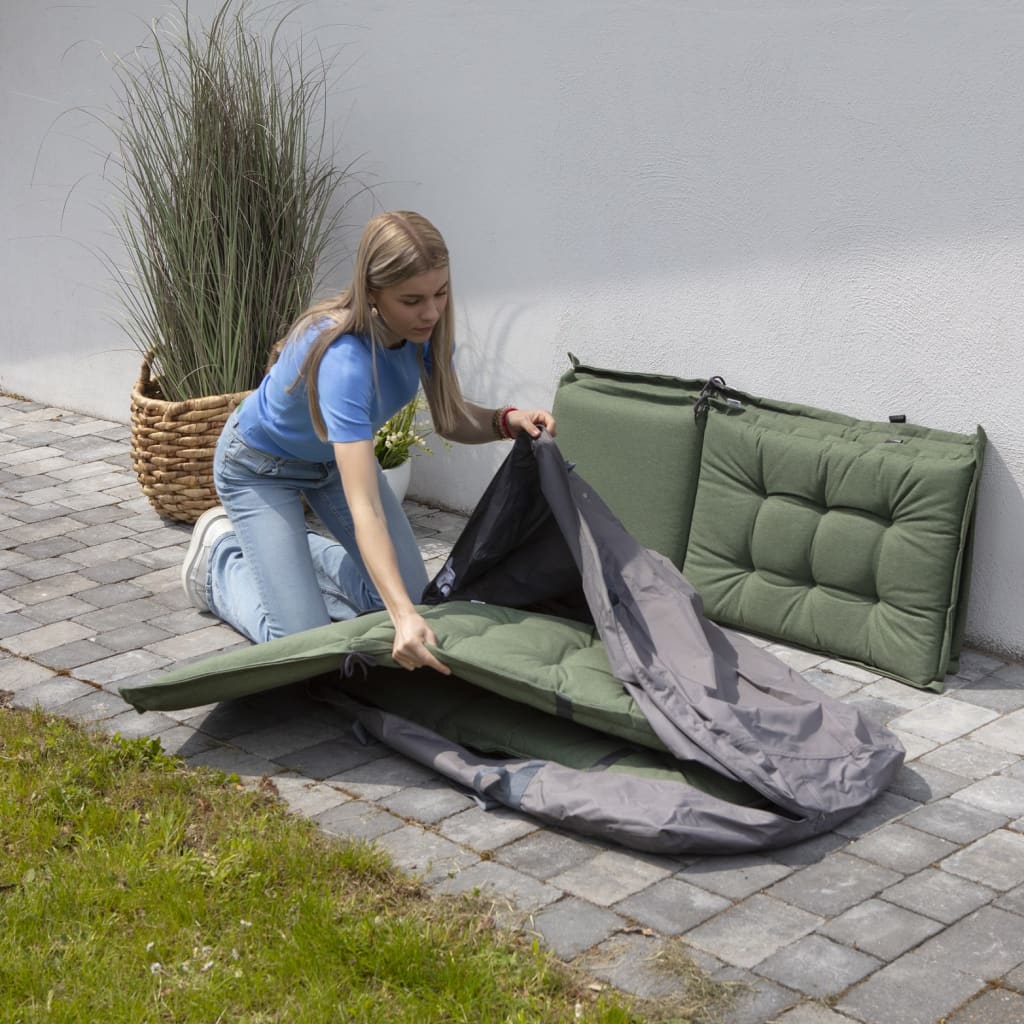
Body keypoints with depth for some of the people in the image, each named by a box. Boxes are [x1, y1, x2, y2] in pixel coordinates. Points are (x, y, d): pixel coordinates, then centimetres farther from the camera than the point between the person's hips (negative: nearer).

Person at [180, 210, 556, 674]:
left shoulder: (425, 327, -23)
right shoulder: (344, 358, -43)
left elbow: (452, 421, -7)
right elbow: (365, 509, -48)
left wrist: (508, 420, -29)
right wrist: (403, 617, -58)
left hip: (338, 453, 7)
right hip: (262, 467, -6)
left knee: (413, 597, 1)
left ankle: (295, 551, 25)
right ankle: (220, 554, 15)